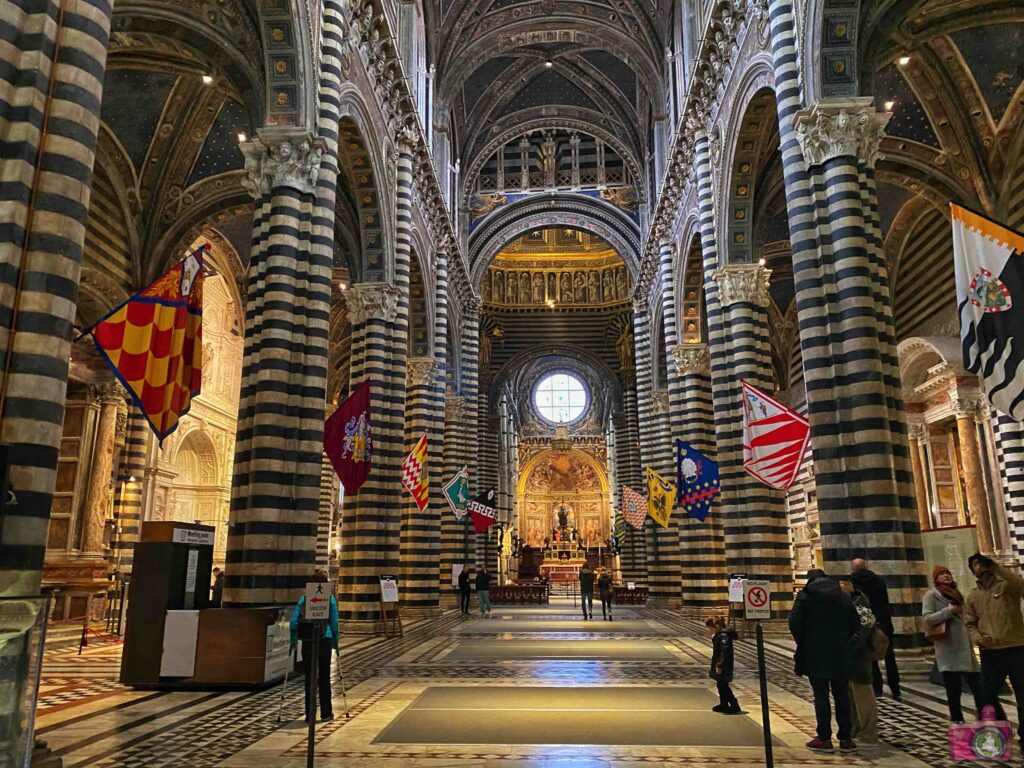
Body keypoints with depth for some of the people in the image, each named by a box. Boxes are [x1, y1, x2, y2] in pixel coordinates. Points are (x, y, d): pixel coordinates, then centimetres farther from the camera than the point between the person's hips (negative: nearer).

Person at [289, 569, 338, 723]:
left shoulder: (305, 597, 5)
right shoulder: (330, 598, 1)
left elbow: (293, 620, -1)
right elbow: (334, 622, 2)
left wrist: (294, 640, 5)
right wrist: (335, 641, 10)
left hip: (307, 641, 1)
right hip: (324, 640, -1)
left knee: (309, 678, 9)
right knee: (324, 678, 10)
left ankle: (310, 714, 11)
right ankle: (326, 714, 14)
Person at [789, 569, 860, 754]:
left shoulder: (805, 595, -4)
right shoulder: (843, 596, 9)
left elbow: (794, 622, -12)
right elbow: (855, 624, 9)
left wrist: (802, 642, 4)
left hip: (815, 655, -3)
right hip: (840, 656, 3)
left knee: (821, 695, 1)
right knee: (841, 696, 11)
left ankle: (824, 739, 4)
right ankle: (845, 739, 13)